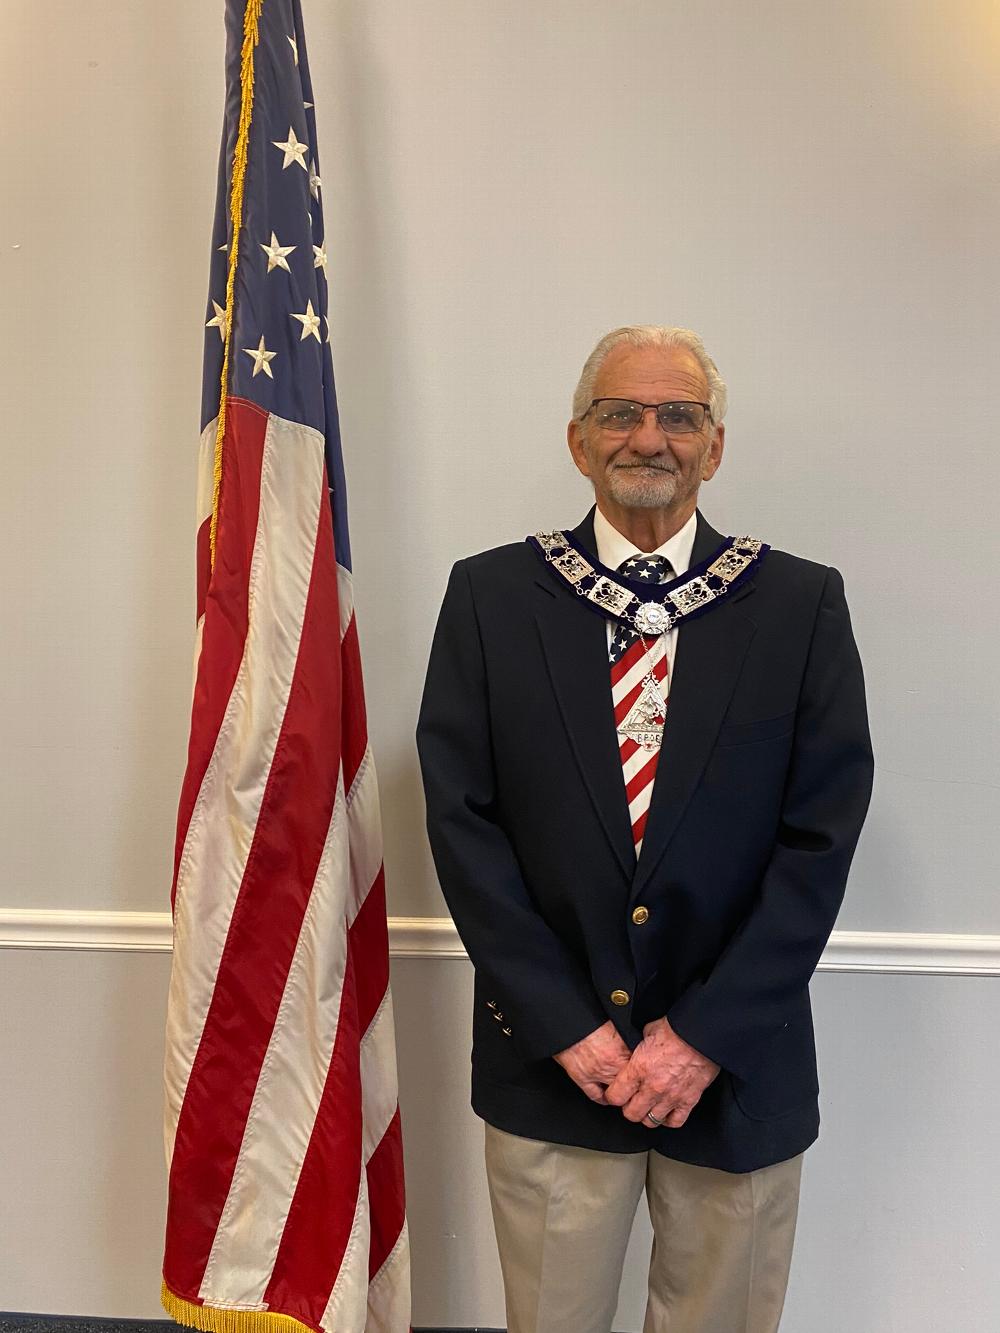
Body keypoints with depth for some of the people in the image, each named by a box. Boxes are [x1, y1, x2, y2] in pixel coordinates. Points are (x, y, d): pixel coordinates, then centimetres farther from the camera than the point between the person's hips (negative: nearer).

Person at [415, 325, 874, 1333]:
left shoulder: (802, 603, -1)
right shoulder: (491, 595, -1)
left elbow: (823, 831, -5)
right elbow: (460, 817, -5)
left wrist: (710, 1032, -10)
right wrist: (564, 1025, -9)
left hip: (740, 1061, 1)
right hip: (548, 1060, 0)